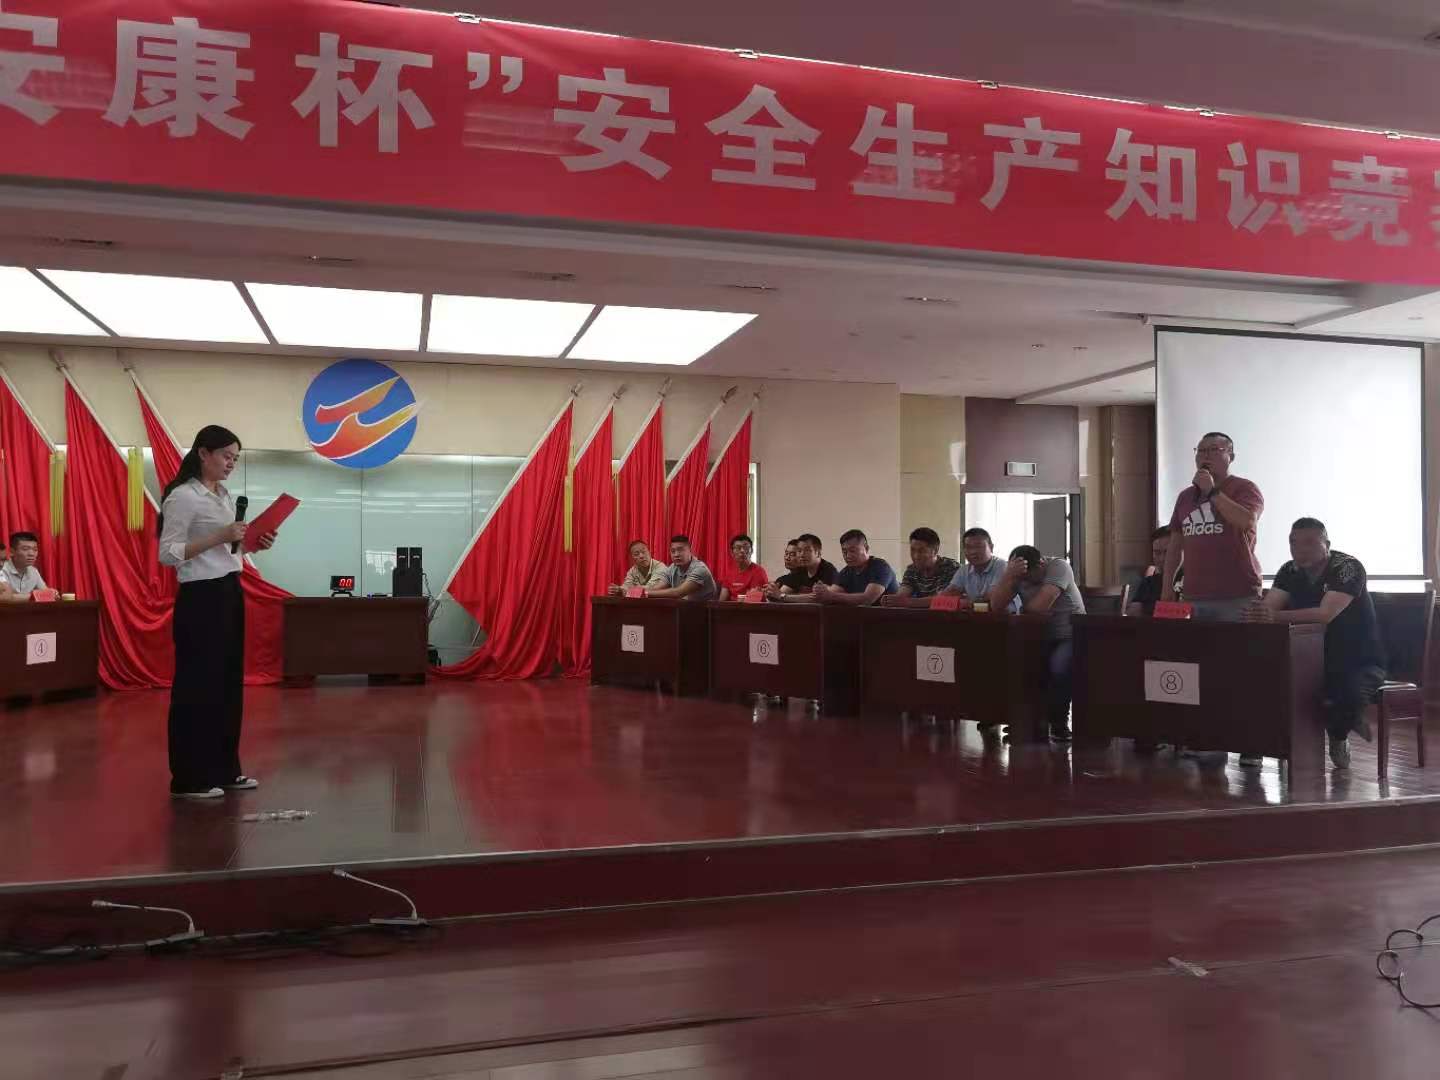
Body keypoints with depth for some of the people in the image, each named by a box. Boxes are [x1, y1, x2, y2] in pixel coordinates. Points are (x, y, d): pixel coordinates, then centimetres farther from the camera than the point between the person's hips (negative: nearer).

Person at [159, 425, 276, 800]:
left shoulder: (224, 495, 14)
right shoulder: (183, 497, -12)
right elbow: (168, 554, -18)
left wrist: (251, 544, 3)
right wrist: (220, 537, -24)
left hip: (230, 593, 9)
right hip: (200, 599, -9)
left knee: (229, 682, 12)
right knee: (198, 686, -4)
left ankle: (225, 769, 21)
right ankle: (190, 779, 5)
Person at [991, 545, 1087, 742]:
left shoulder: (1059, 567, -13)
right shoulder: (1017, 575, 0)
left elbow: (1039, 607, -25)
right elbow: (996, 606, -15)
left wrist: (1022, 609, -6)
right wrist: (1008, 576, -25)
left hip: (1070, 636, -5)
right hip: (1042, 637, 5)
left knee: (1059, 666, -33)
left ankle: (1058, 722, -7)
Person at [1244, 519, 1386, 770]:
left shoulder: (1348, 567, -19)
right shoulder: (1290, 571, 1)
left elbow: (1326, 614, -35)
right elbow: (1268, 607, -13)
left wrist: (1276, 616, -50)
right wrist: (1257, 613, -38)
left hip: (1360, 662, -6)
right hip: (1315, 660, 6)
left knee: (1350, 692, -38)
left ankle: (1337, 734, 1)